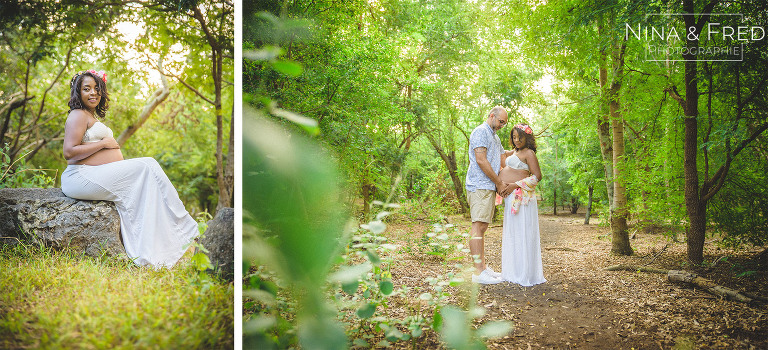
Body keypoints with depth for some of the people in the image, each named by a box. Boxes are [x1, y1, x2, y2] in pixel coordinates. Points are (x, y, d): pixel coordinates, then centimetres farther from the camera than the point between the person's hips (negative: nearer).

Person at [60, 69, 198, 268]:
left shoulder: (92, 117, 27)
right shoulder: (78, 115, -4)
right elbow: (69, 152, -16)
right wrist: (104, 143, -9)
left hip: (93, 176, 9)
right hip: (81, 177, -9)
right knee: (147, 167, -15)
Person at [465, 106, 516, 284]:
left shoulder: (495, 136, 24)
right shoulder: (480, 132, -7)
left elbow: (503, 161, 23)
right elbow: (481, 160, -15)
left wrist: (511, 182, 6)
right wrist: (499, 183, -11)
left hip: (489, 187, 10)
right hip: (479, 186, -10)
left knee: (482, 226, 10)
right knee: (478, 225, -12)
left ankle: (483, 267, 14)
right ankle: (478, 272, -14)